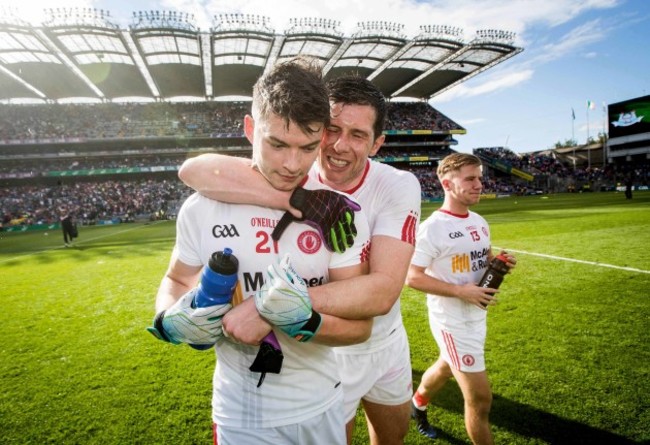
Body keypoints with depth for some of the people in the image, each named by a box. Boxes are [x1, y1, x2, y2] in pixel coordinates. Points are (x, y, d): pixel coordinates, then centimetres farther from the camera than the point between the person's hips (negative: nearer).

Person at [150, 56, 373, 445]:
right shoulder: (203, 208, -11)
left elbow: (359, 326, -14)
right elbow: (177, 280, 7)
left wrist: (305, 319, -33)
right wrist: (170, 320, -15)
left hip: (320, 408, 1)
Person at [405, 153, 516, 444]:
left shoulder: (480, 222, 4)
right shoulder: (432, 227, -21)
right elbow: (412, 277, -21)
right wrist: (461, 291, -26)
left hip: (477, 317, 8)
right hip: (452, 321, -8)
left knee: (446, 368, 28)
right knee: (480, 398, 0)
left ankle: (418, 404, 56)